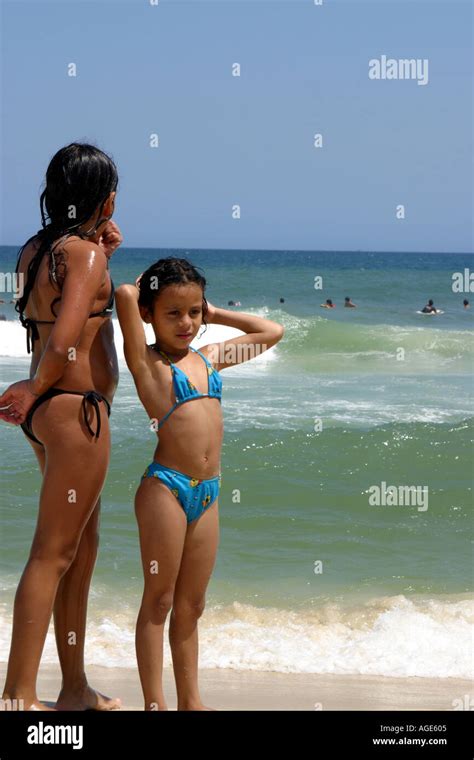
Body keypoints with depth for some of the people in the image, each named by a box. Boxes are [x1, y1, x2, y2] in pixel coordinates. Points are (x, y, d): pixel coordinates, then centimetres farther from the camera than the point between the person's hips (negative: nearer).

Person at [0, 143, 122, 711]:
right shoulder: (85, 252, -14)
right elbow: (64, 341, -25)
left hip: (50, 410, 9)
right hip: (76, 409, -9)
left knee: (83, 546, 17)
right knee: (53, 552, -5)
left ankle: (75, 688, 25)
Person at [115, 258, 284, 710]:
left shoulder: (209, 357, 13)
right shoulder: (147, 362, -4)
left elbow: (272, 332, 22)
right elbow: (124, 296, -20)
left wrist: (215, 313, 19)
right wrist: (140, 288, 2)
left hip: (207, 493, 6)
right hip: (165, 486, -6)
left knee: (191, 605, 12)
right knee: (159, 601, 1)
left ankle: (190, 700, 19)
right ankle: (154, 703, 6)